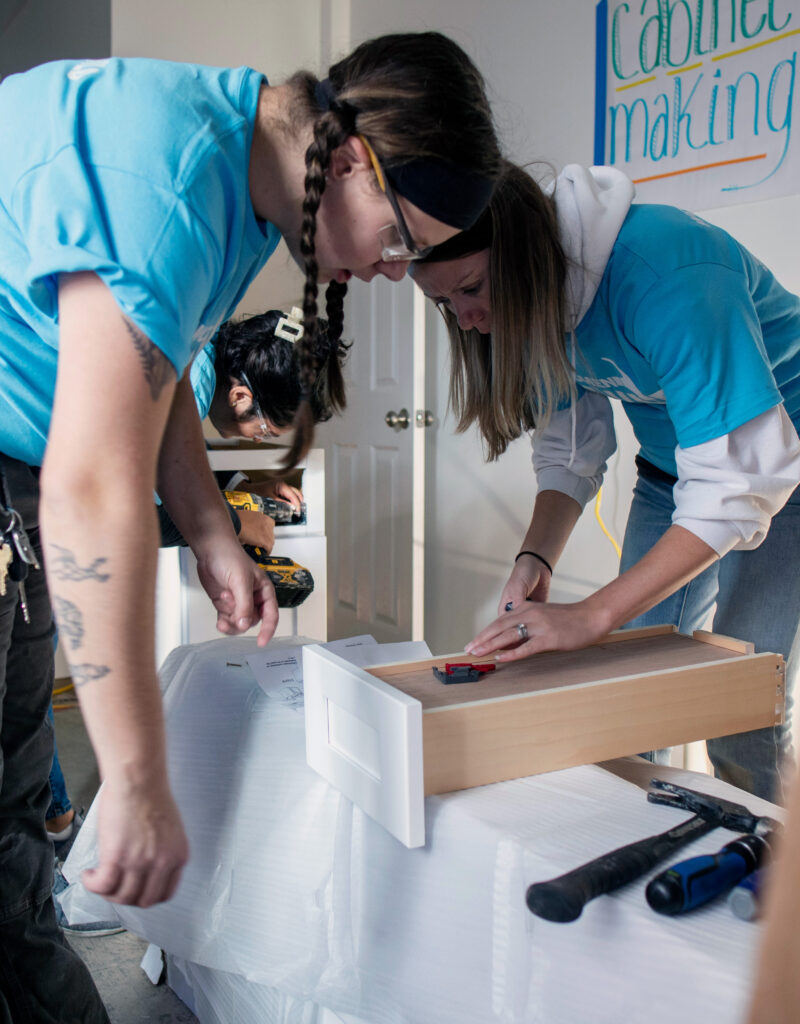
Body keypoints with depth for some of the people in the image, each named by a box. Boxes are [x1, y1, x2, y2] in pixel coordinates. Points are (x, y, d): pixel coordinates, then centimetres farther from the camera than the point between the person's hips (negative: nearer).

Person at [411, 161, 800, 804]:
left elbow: (739, 481, -35)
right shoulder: (540, 297, -11)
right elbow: (570, 445, -2)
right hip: (671, 471, 7)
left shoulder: (666, 275, -35)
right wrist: (536, 558, -20)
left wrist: (590, 617, -37)